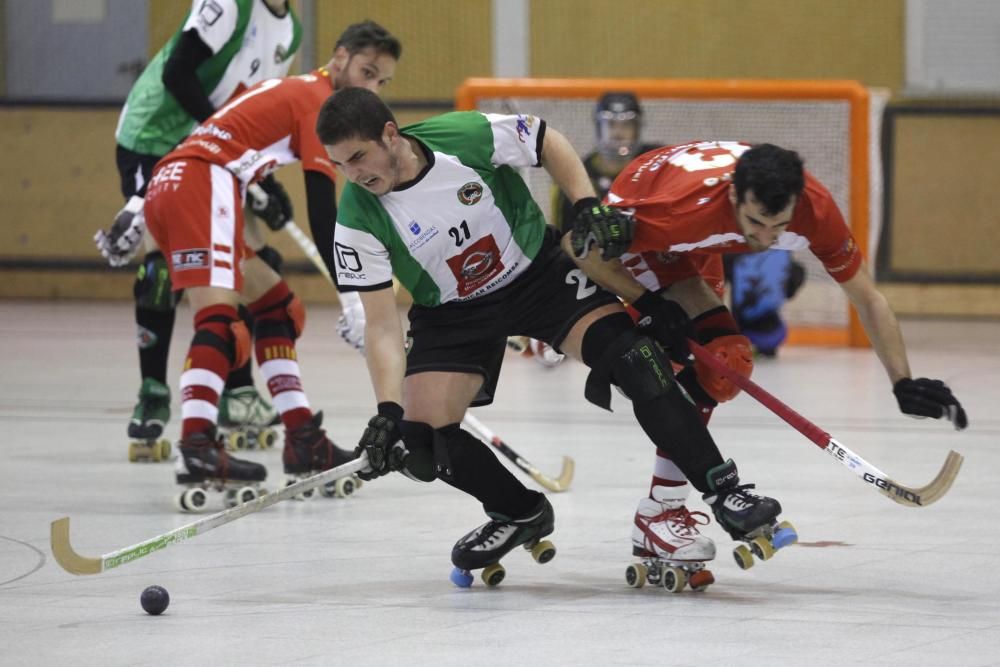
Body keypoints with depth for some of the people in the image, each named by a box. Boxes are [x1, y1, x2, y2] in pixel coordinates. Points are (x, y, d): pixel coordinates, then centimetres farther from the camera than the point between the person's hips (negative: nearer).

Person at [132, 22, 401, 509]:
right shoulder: (319, 100, -1)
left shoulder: (290, 91, 29)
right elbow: (321, 208, -9)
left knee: (276, 306, 18)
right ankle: (196, 449, -44)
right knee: (219, 319, -25)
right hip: (201, 183, -10)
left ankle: (302, 441, 18)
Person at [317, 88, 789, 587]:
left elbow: (549, 144, -5)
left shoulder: (467, 135, -26)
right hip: (452, 314, 2)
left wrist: (589, 208, -15)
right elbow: (381, 325, -18)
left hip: (539, 272, -2)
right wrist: (388, 411, -29)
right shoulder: (358, 220, -22)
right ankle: (521, 514, 13)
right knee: (422, 437, -14)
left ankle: (721, 489, -12)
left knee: (630, 356, -21)